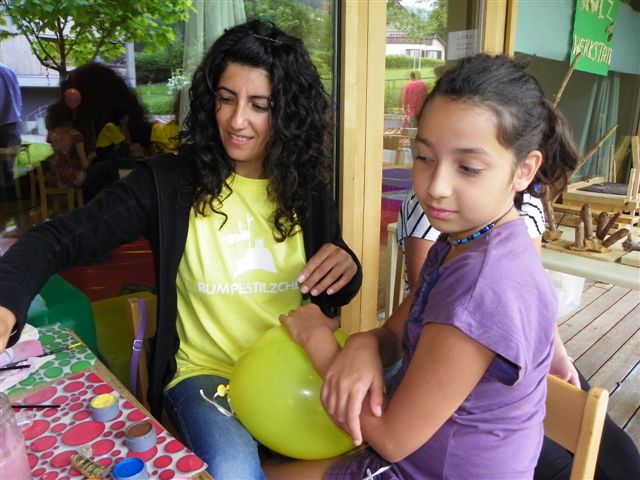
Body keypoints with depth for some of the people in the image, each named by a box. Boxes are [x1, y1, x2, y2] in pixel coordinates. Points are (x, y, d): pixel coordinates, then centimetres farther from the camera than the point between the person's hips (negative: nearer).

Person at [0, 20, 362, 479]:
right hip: (205, 374, -2)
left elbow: (335, 294, 12)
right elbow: (62, 237, -13)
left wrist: (347, 267, -12)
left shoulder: (308, 189, 1)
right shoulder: (170, 181, -7)